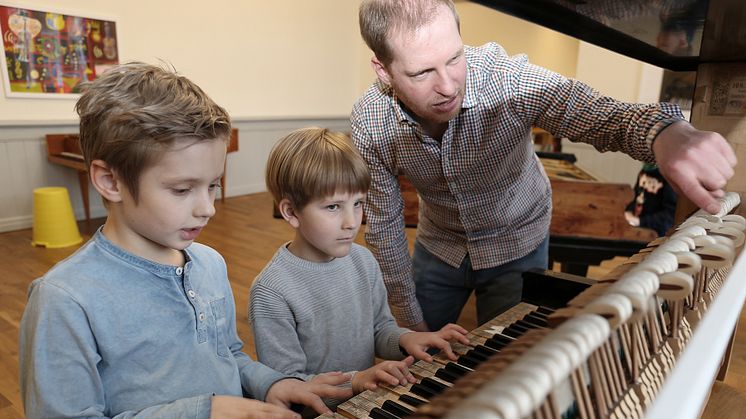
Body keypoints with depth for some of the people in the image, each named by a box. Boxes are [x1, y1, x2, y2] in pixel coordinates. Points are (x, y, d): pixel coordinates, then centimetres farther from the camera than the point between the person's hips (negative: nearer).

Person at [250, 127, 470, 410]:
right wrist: (354, 381, -24)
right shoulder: (271, 292, -19)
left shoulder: (363, 260, -1)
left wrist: (404, 339, -9)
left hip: (370, 401, 4)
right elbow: (285, 385, -15)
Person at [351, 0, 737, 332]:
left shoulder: (506, 78, -31)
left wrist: (665, 132, -58)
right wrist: (408, 318, -6)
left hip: (516, 244, -1)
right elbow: (384, 226, -12)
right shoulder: (369, 124, -22)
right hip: (437, 245, 2)